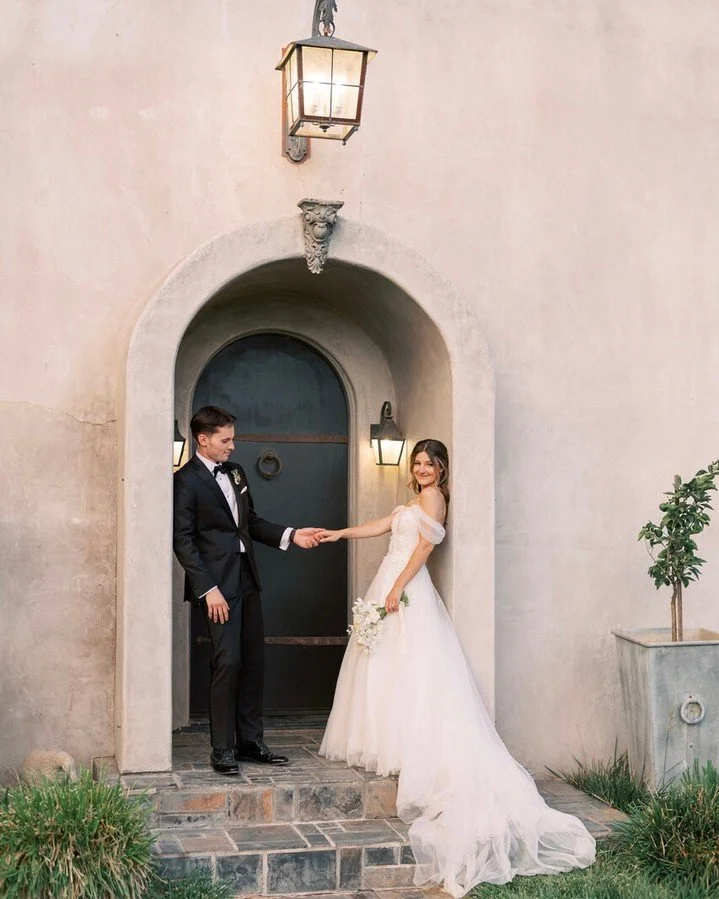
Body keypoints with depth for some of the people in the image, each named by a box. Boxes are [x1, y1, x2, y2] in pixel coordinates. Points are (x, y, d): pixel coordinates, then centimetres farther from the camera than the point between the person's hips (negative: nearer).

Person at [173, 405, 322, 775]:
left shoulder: (235, 472, 15)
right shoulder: (186, 480, -8)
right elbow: (183, 540, -12)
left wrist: (291, 535, 9)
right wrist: (208, 589, -17)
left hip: (247, 579, 8)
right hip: (218, 584, -8)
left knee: (253, 662, 9)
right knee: (228, 662, -9)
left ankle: (250, 741, 19)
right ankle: (223, 750, 1)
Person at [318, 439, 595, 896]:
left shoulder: (434, 497, -7)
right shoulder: (415, 500, 22)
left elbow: (425, 546, -15)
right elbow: (382, 526, 25)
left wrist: (397, 589, -20)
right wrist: (337, 534, 20)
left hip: (407, 589, -10)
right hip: (391, 584, 10)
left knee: (407, 668, -11)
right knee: (387, 666, 7)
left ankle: (409, 751, -11)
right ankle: (389, 745, 7)